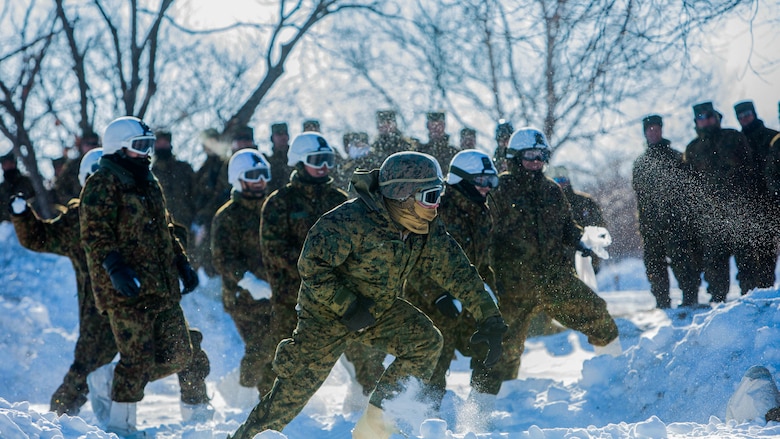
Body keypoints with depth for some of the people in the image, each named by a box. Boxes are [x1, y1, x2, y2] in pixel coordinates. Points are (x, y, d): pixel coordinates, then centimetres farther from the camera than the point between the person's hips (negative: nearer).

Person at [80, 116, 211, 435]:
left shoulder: (149, 184, 21)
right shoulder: (102, 185, -7)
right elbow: (95, 234, -15)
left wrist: (182, 264, 21)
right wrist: (115, 267, -27)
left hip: (162, 289, 9)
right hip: (127, 290, -9)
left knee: (178, 356, 4)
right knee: (138, 359, -9)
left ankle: (109, 382, 19)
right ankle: (120, 424, 6)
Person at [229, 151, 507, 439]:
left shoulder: (429, 232, -8)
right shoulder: (353, 220, -29)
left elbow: (459, 273, -3)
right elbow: (312, 265, -28)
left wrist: (491, 321, -8)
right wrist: (348, 307, -28)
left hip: (380, 311, 6)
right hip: (328, 315, -6)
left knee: (426, 341, -17)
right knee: (290, 395, -6)